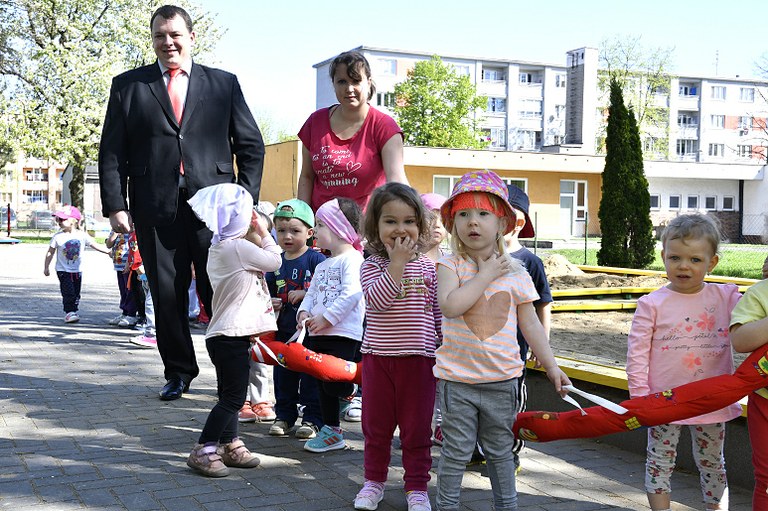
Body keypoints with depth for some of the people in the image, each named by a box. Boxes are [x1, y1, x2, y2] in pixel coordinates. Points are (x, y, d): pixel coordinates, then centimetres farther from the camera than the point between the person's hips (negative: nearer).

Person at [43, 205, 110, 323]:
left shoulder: (82, 235, -4)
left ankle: (73, 312, 20)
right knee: (68, 292, -11)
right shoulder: (58, 237, -6)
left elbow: (96, 245, 1)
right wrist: (46, 267, 3)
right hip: (63, 270, -2)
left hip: (77, 270, 2)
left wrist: (109, 251, -5)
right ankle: (69, 312, -6)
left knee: (76, 294, 8)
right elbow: (50, 252, 2)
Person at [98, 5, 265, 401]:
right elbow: (112, 152, 7)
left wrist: (246, 198, -1)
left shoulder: (224, 84, 11)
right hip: (156, 208, 1)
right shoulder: (128, 85, 11)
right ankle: (178, 372, 21)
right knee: (167, 294, 6)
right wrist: (115, 205, -3)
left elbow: (250, 145, 10)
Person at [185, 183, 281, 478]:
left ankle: (230, 445, 25)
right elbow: (274, 261, -8)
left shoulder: (220, 247, 14)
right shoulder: (237, 247, -16)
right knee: (233, 396, -5)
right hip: (231, 335, -10)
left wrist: (256, 235, 14)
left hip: (226, 334, 10)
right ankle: (203, 450, -1)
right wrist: (263, 232, 3)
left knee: (230, 395, 17)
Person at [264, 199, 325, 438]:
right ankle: (284, 416, 25)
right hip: (284, 330, 5)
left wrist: (304, 293, -20)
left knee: (311, 375, 1)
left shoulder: (316, 259, -9)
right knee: (283, 375, 13)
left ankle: (312, 418, 12)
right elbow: (268, 291, 19)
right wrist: (269, 302, -1)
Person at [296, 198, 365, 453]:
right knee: (324, 385, 12)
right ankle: (330, 430, 21)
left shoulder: (352, 259, -9)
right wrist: (304, 311, -2)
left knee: (335, 384, -16)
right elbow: (311, 292, 19)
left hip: (344, 333, -9)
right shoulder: (322, 266, 19)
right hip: (318, 334, 9)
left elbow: (351, 294, -20)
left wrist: (327, 317, -20)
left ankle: (360, 387, 12)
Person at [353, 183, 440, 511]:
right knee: (376, 425, 13)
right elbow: (377, 299, -22)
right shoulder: (372, 266, -3)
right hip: (379, 357, -1)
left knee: (417, 428, 8)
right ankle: (374, 481, 30)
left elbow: (439, 312, 10)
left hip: (419, 359, 1)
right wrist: (397, 262, -22)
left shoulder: (428, 268, 4)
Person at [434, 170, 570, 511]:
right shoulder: (450, 266, -7)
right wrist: (487, 274, -17)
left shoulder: (516, 273, 1)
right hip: (457, 378, -2)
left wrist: (550, 365, 6)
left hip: (501, 379, 2)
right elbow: (450, 305, -26)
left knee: (501, 451, 17)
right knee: (456, 452, 7)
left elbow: (530, 323, 7)